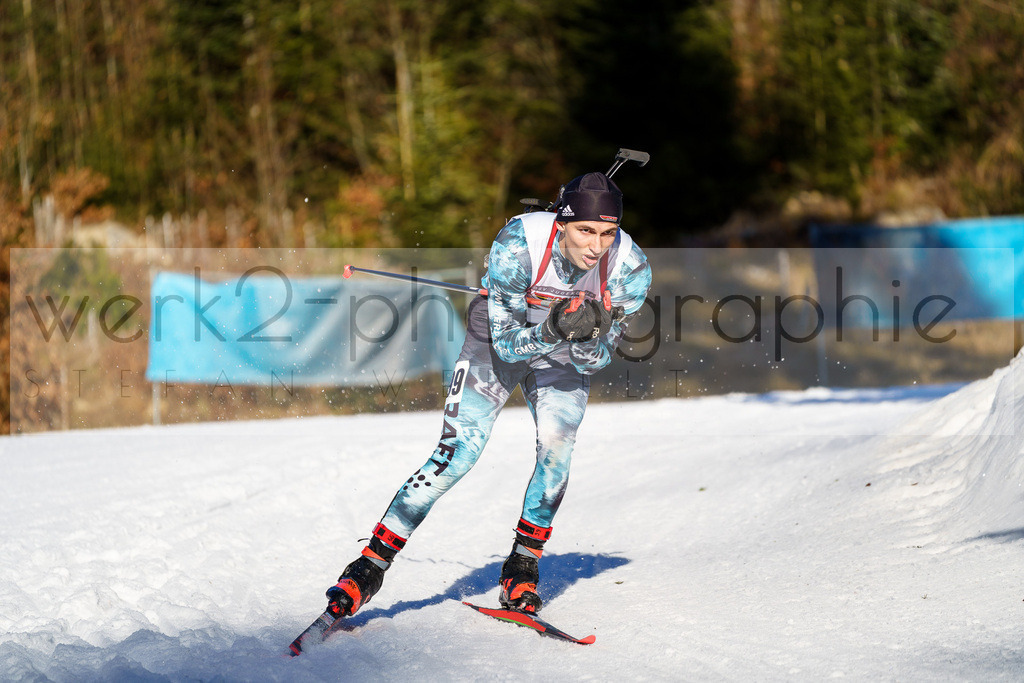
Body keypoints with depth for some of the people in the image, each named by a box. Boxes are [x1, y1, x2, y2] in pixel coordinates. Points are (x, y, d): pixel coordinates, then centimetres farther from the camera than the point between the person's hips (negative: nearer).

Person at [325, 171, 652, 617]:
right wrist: (553, 330, -47)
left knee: (557, 445, -20)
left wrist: (588, 337, -40)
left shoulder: (630, 266, -27)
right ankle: (371, 565, -5)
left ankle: (523, 564, 0)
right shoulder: (517, 244, -35)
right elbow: (508, 343, -29)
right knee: (458, 453, -14)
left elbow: (593, 361, -18)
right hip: (501, 334, -2)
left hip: (563, 355, 2)